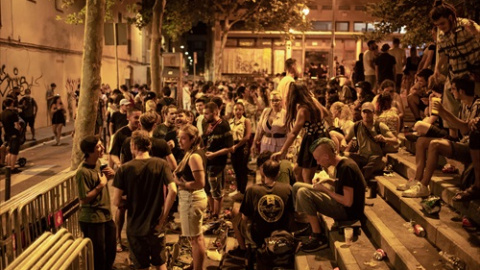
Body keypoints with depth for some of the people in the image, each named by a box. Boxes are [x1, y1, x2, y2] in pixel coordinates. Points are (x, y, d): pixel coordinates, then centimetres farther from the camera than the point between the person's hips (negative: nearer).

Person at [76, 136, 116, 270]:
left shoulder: (98, 162, 3)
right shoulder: (83, 172, -22)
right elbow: (84, 199, -21)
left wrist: (110, 175, -2)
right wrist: (101, 185, -22)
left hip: (106, 215, 8)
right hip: (92, 219, -8)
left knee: (110, 252, 20)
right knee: (98, 255, 6)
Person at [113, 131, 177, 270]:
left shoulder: (124, 169, -10)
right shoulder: (161, 164, -7)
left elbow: (116, 202, -11)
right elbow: (173, 191, -17)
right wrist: (163, 216, -7)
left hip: (134, 226, -1)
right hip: (155, 225, 1)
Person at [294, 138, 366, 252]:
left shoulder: (346, 168, -24)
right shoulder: (341, 163, 4)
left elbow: (348, 202, -26)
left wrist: (325, 189, -15)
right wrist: (328, 180, 4)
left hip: (349, 212, -10)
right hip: (342, 206, 10)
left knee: (303, 193, -24)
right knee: (297, 186, 8)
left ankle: (318, 238, -15)